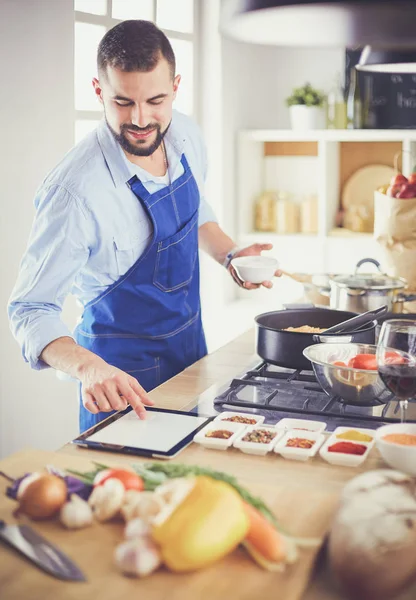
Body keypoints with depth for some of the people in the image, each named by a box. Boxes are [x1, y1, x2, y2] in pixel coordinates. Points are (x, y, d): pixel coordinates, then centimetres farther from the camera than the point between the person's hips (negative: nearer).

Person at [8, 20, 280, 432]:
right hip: (123, 370, -7)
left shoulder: (185, 136, -9)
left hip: (190, 341, 7)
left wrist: (230, 255, -6)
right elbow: (30, 308, -26)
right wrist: (87, 368, -43)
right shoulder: (74, 190, -30)